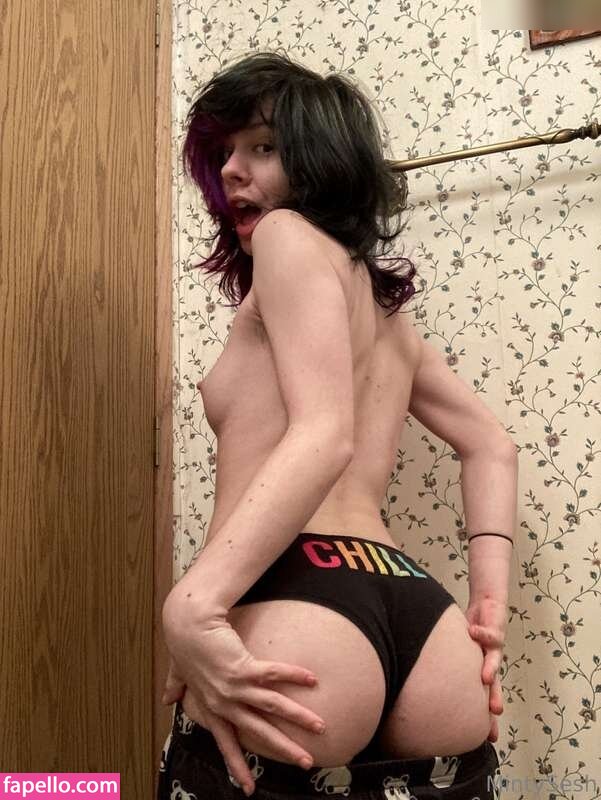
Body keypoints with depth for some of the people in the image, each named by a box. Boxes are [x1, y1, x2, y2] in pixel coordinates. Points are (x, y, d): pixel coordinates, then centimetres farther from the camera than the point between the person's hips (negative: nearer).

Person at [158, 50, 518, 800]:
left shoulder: (290, 235, 3)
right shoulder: (384, 303, 28)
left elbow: (324, 434, -14)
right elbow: (492, 445, 29)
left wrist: (191, 606, -22)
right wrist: (489, 604, 19)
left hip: (294, 606, -8)